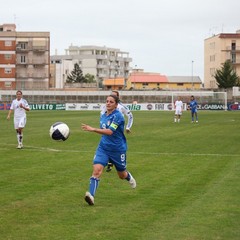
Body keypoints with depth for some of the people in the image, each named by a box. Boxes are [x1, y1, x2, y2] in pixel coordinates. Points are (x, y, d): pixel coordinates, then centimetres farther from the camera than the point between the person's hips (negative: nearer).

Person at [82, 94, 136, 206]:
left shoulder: (117, 116, -19)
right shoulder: (103, 116, 4)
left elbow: (110, 131, -32)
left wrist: (93, 129, -40)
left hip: (118, 149, -4)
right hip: (103, 147, 4)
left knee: (122, 175, 15)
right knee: (97, 169, -20)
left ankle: (129, 177, 52)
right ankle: (91, 196, -28)